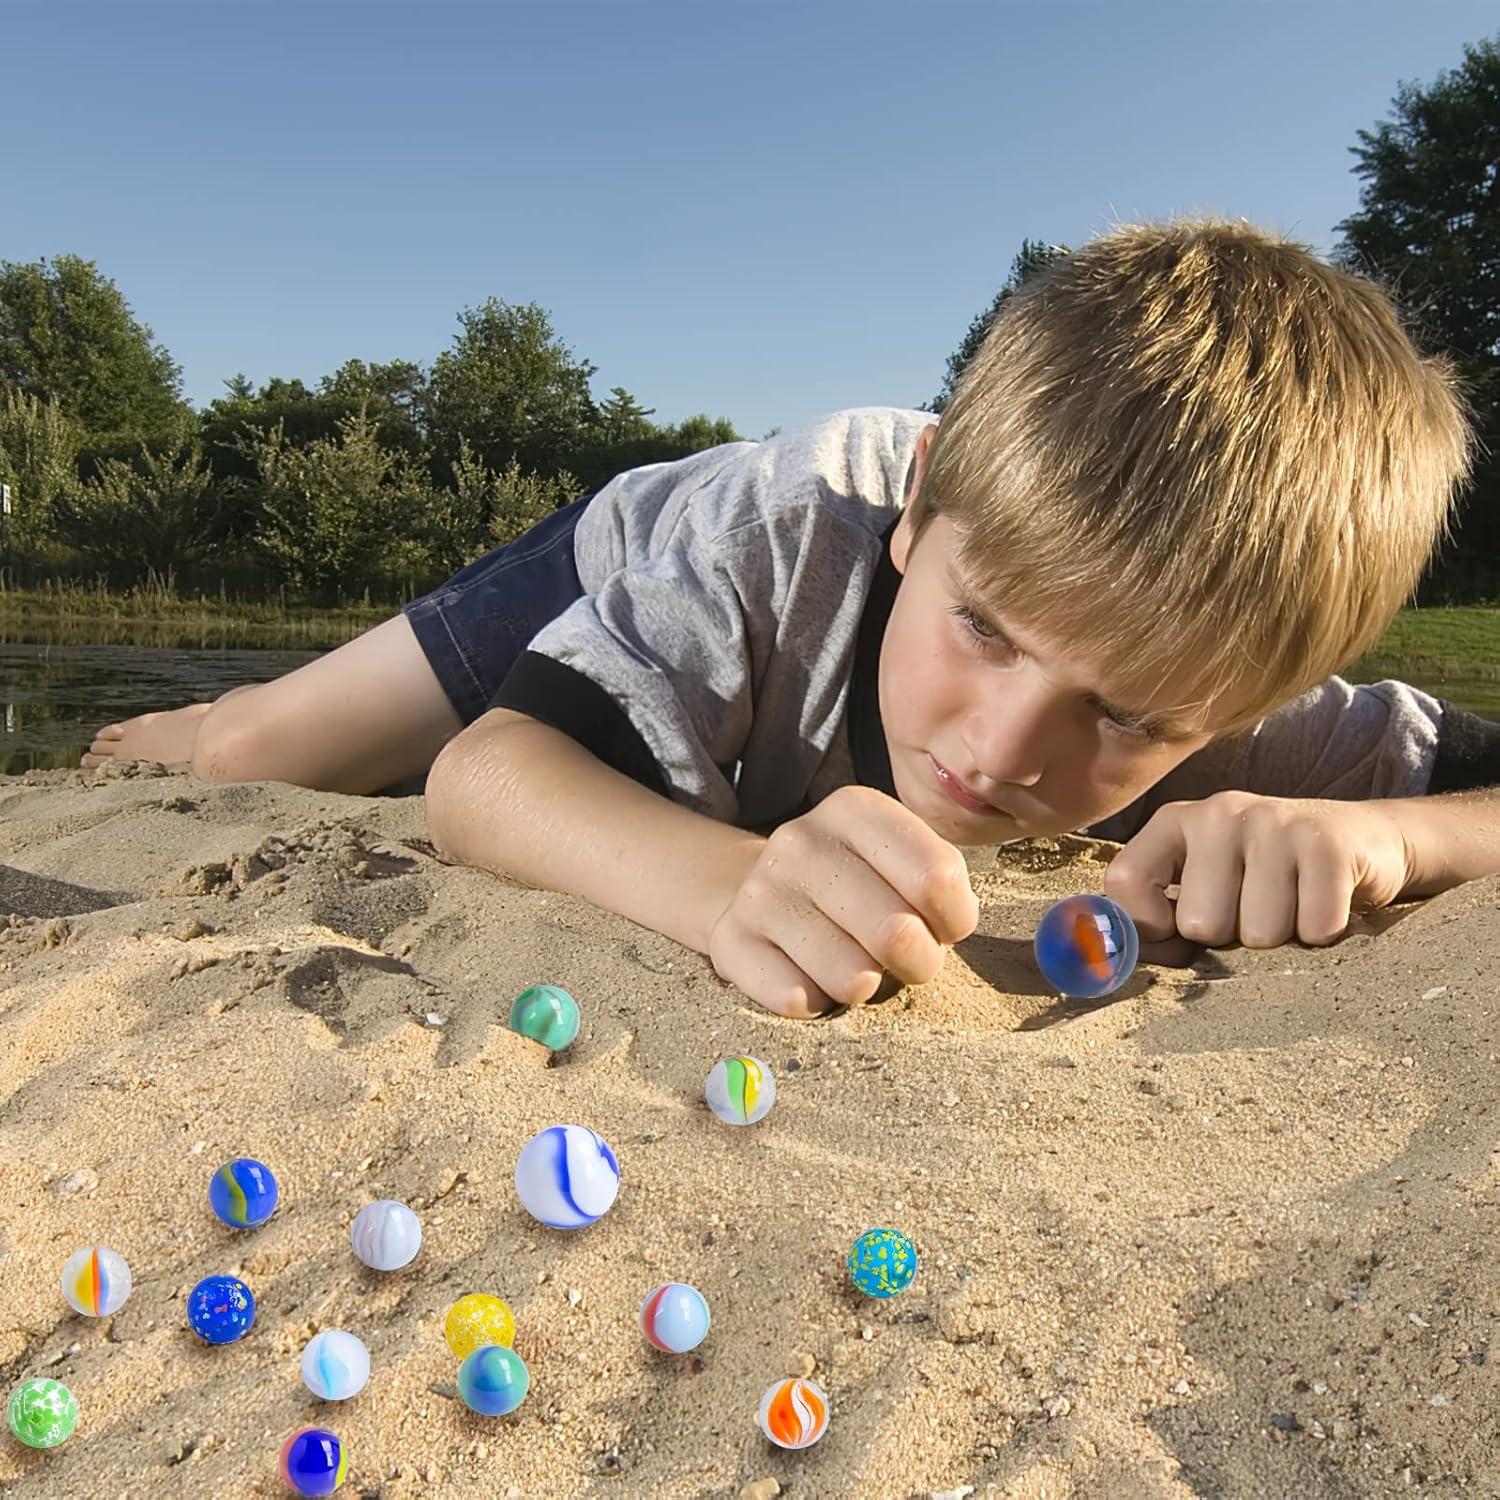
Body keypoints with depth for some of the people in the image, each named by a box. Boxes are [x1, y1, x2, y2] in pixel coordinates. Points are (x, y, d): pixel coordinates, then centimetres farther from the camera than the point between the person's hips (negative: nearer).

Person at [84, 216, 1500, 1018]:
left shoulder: (1260, 734, -38)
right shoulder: (790, 523, -45)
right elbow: (485, 770, -48)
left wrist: (1371, 836, -56)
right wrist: (733, 877, -68)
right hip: (639, 574, -2)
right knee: (249, 755, 6)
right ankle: (160, 731, 42)